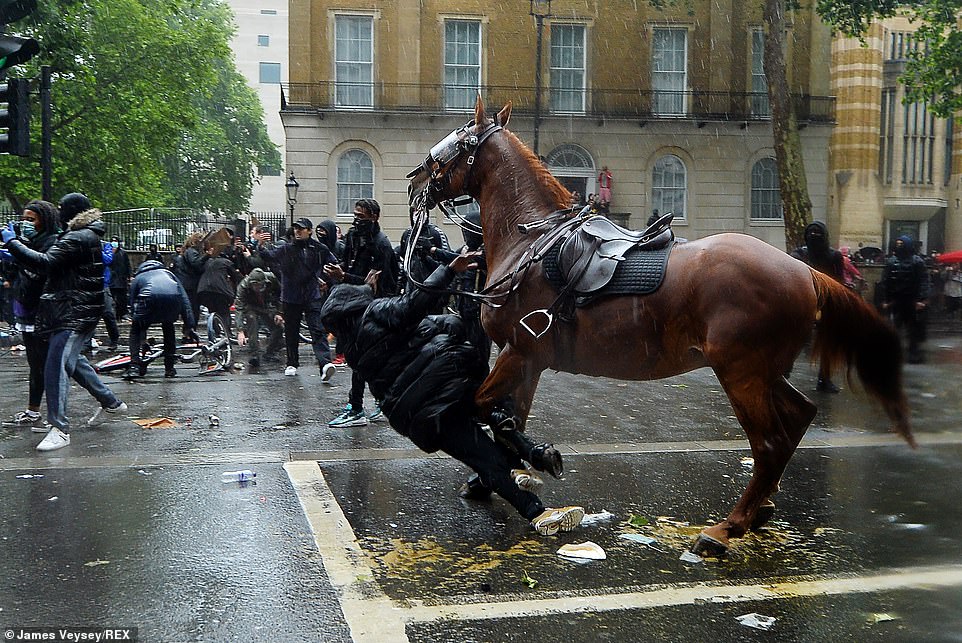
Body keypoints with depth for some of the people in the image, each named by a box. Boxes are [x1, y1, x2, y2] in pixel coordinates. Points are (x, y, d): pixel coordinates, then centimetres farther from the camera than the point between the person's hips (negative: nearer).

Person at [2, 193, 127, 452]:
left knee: (56, 367, -15)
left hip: (75, 314, -11)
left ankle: (60, 429, -16)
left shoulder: (79, 239, -16)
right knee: (72, 359, 24)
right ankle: (111, 403, 35)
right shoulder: (89, 236, 17)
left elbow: (45, 263, -26)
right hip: (76, 311, 11)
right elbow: (55, 263, 18)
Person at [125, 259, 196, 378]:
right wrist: (190, 325, 25)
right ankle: (170, 368, 27)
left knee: (136, 330, 22)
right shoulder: (168, 273, 40)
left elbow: (132, 305, 36)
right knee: (168, 328, 30)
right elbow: (184, 298, 29)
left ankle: (134, 367, 8)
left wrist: (143, 338, 42)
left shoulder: (138, 278, 36)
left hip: (150, 298, -2)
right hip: (173, 299, 2)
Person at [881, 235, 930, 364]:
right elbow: (885, 282, 3)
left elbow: (923, 282, -10)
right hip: (896, 301, 2)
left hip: (912, 301, -2)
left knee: (914, 329, 6)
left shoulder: (917, 261, -4)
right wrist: (885, 300, -2)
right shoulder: (891, 261, 4)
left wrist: (922, 299, -18)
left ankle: (914, 353, 16)